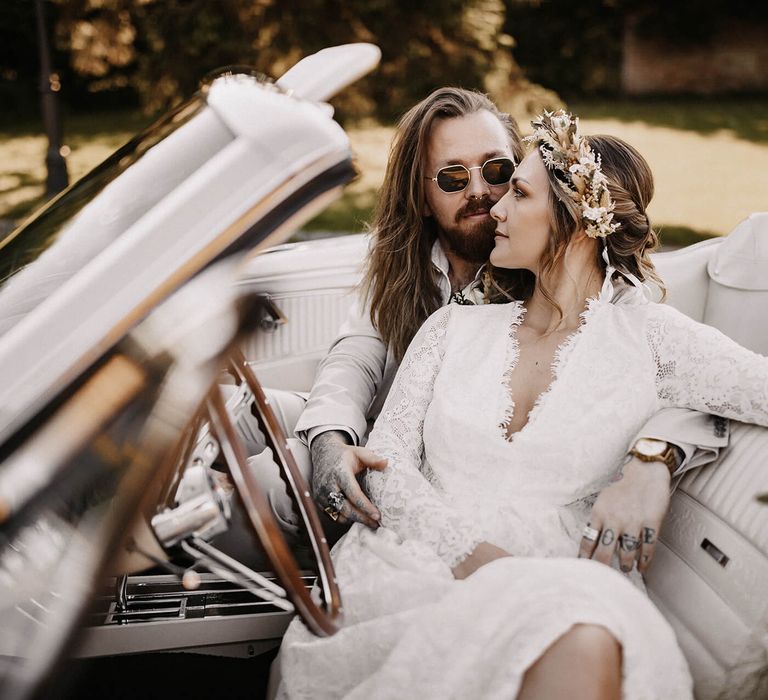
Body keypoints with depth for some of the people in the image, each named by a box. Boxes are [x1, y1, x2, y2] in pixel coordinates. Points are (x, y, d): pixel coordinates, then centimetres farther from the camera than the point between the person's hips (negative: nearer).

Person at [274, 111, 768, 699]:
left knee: (584, 645, -36)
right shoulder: (454, 327, 15)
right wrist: (468, 550, -9)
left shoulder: (646, 337, 7)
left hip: (543, 586, -1)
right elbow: (387, 454, 6)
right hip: (412, 566, 1)